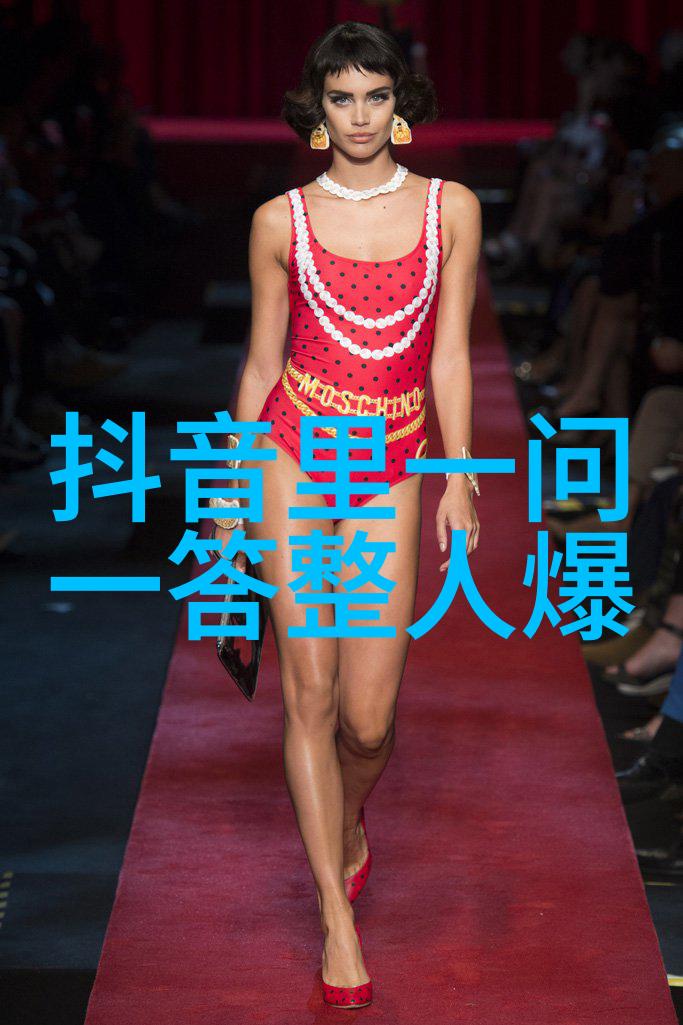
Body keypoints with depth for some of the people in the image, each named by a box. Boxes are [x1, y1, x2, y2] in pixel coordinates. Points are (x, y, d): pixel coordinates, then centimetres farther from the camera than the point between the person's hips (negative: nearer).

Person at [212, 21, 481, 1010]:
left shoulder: (451, 209, 4)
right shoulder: (280, 222, 2)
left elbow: (449, 355, 5)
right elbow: (262, 361, 8)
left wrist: (460, 479, 2)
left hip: (391, 470, 1)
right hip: (294, 454, 0)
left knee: (369, 713, -1)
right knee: (310, 688, -6)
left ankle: (350, 820, 35)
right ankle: (338, 920, 1)